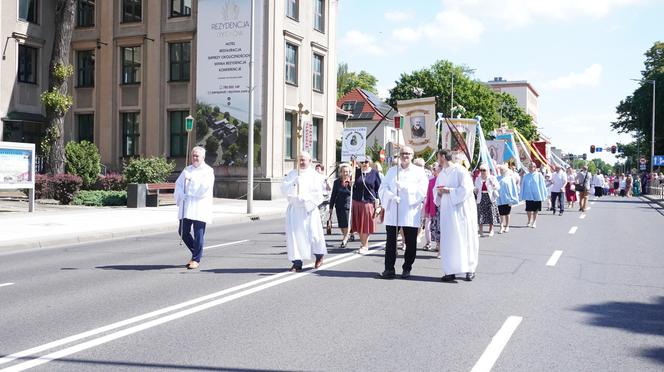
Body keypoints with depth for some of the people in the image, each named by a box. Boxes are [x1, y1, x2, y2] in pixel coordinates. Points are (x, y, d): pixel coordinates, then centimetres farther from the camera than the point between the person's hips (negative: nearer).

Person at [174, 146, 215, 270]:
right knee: (183, 232, 7)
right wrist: (181, 196, -8)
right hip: (186, 206, 5)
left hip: (200, 207, -5)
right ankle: (195, 253, 27)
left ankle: (196, 259, 7)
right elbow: (178, 184, 9)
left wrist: (192, 180, -12)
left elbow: (205, 187, -14)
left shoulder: (208, 171, 0)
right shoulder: (187, 170, 16)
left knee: (198, 234, -4)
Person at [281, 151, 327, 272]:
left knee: (313, 234, 0)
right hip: (293, 209, 3)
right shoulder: (292, 174, 11)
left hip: (308, 209, -2)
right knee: (293, 235, -5)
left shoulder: (315, 175, 3)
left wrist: (306, 201, -17)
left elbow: (317, 194, -5)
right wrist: (293, 183, -19)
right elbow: (283, 188, -1)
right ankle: (297, 263, -1)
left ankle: (319, 256, 27)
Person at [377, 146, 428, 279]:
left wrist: (404, 186, -17)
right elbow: (383, 188, 6)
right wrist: (391, 196, -15)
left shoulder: (419, 171, 8)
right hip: (392, 212, 1)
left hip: (411, 213, -1)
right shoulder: (392, 171, 16)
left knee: (410, 243, 2)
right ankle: (389, 269, 5)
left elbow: (422, 189, -7)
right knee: (391, 241, -1)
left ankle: (407, 269, 14)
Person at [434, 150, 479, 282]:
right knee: (448, 240, 2)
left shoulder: (460, 171, -9)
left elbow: (466, 189, -17)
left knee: (465, 239, 0)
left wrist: (448, 190, -16)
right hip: (447, 211, 6)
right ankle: (450, 271, 6)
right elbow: (436, 190, 20)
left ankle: (470, 269, 10)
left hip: (461, 210, -6)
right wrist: (439, 192, -2)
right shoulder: (441, 174, 14)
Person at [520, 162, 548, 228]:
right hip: (528, 195, 1)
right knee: (528, 210, 3)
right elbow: (523, 186, 7)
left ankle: (534, 222, 20)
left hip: (536, 196, -1)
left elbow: (542, 186, -2)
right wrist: (522, 195, 5)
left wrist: (543, 195, -5)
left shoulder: (539, 175, -4)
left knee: (535, 210, 8)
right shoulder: (526, 176, 1)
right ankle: (529, 221, 24)